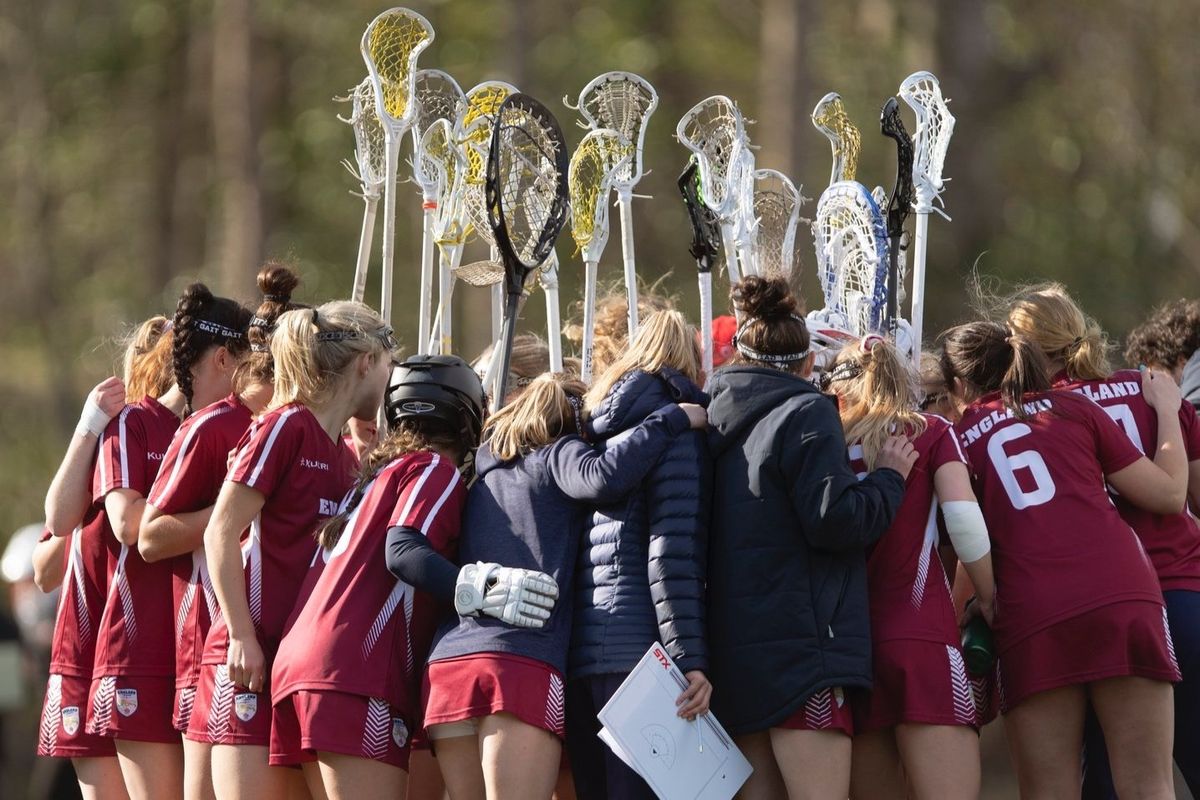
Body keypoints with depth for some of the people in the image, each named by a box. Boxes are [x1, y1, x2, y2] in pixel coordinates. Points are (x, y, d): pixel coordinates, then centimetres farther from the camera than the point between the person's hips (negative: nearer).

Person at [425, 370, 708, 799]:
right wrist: (672, 419, -4)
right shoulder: (558, 455, 9)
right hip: (522, 665, -6)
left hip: (446, 663, 6)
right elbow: (603, 477, -12)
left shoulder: (484, 472, 27)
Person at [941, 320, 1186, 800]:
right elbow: (1168, 494, 16)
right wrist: (1167, 410, 31)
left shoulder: (958, 440, 16)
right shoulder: (1073, 408, 16)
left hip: (1030, 618, 0)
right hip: (1122, 597, 1)